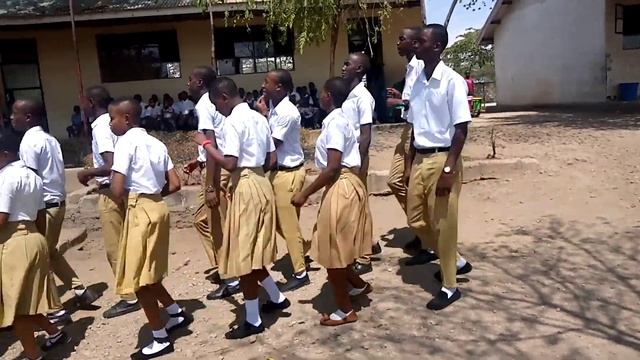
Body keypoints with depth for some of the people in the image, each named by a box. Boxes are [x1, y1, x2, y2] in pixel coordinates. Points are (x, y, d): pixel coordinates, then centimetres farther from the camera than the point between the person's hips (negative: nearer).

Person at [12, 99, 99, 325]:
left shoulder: (29, 142, -14)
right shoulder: (49, 139, 12)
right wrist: (55, 198, 18)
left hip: (43, 205, -9)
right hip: (57, 202, 9)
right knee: (50, 252, 22)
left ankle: (55, 311, 9)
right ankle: (80, 290, 26)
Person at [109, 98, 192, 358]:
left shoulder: (126, 141, -10)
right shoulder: (156, 143, 12)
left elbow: (117, 189, -17)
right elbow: (174, 184, 10)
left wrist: (127, 204, 2)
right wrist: (151, 194, 11)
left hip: (139, 211, -8)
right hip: (157, 207, 8)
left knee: (138, 278, 4)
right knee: (147, 273, 22)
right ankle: (177, 313, 33)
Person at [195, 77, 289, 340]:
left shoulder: (233, 122, -14)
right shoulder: (259, 118, 12)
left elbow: (229, 164, -22)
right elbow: (272, 160, 12)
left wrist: (206, 143, -11)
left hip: (245, 188, -9)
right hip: (261, 184, 9)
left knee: (243, 253, 1)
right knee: (253, 250, 21)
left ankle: (253, 320, 12)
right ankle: (277, 298, 33)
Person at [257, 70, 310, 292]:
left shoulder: (287, 113, -22)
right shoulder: (273, 107, 4)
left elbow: (271, 143, -19)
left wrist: (263, 116, -14)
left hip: (289, 172, -9)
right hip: (277, 170, 9)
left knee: (288, 223, 1)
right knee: (277, 218, 20)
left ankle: (300, 273, 15)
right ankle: (301, 247, 41)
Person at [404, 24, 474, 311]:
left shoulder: (452, 81, -12)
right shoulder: (418, 81, 8)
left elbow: (461, 128, -14)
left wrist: (448, 169, -18)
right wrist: (409, 164, 13)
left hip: (442, 159, -7)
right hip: (419, 159, 7)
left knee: (443, 224, 2)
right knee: (416, 220, 14)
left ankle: (450, 286, 20)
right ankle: (455, 261, 36)